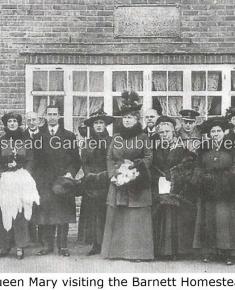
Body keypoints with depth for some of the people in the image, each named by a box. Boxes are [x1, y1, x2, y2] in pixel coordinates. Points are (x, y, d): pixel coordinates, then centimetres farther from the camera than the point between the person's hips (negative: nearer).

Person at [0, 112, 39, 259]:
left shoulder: (25, 140, 10)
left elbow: (30, 160, 8)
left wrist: (24, 173, -5)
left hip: (22, 179, -1)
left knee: (20, 213, -6)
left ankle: (20, 246, -2)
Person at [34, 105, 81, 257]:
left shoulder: (69, 136, 7)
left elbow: (76, 160, 6)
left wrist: (71, 173, -9)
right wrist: (37, 178, 0)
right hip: (45, 182, 1)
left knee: (63, 214, -1)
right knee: (46, 214, 0)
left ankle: (63, 246, 5)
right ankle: (48, 245, 9)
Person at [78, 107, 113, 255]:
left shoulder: (111, 141, 4)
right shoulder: (88, 143, 14)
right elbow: (84, 162, 12)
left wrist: (104, 174, -8)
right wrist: (89, 174, -2)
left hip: (106, 181, -3)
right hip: (91, 183, 3)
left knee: (105, 213, -7)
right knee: (92, 212, -1)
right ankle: (96, 245, 4)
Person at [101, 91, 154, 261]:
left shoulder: (143, 138, 3)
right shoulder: (116, 137, 14)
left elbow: (148, 158, -3)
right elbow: (109, 158, 12)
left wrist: (134, 170, -15)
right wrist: (114, 173, -5)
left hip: (137, 183, -4)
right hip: (118, 182, 4)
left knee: (136, 217, -5)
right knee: (116, 216, 4)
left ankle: (137, 251, 0)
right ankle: (117, 250, 10)